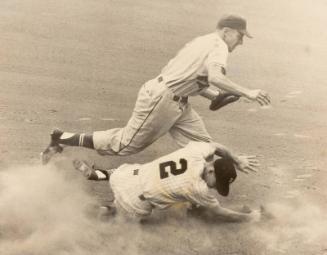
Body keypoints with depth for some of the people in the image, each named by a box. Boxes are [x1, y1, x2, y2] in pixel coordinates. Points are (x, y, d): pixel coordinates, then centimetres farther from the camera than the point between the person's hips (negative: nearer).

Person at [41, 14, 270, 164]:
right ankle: (63, 139, 12)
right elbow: (215, 77, -32)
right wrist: (247, 93, -28)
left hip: (177, 103, 10)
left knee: (203, 146, 7)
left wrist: (216, 96, 9)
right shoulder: (218, 46, -12)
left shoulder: (204, 42, 18)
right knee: (126, 144, 0)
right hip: (161, 98, -10)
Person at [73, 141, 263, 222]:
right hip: (133, 205, -6)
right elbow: (221, 213, -4)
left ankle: (93, 173, 25)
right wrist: (249, 217, 11)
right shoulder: (198, 188, -21)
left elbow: (216, 146, 17)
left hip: (136, 174, 6)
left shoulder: (198, 150, -8)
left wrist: (237, 161, 28)